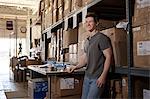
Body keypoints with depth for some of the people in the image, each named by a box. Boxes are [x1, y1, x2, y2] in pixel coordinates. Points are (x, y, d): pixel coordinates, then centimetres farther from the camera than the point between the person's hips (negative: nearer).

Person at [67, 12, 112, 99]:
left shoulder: (102, 38, -9)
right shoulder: (87, 41, 16)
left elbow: (108, 57, -14)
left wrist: (103, 76, -20)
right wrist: (76, 67, 5)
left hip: (97, 78, -8)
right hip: (87, 76, 8)